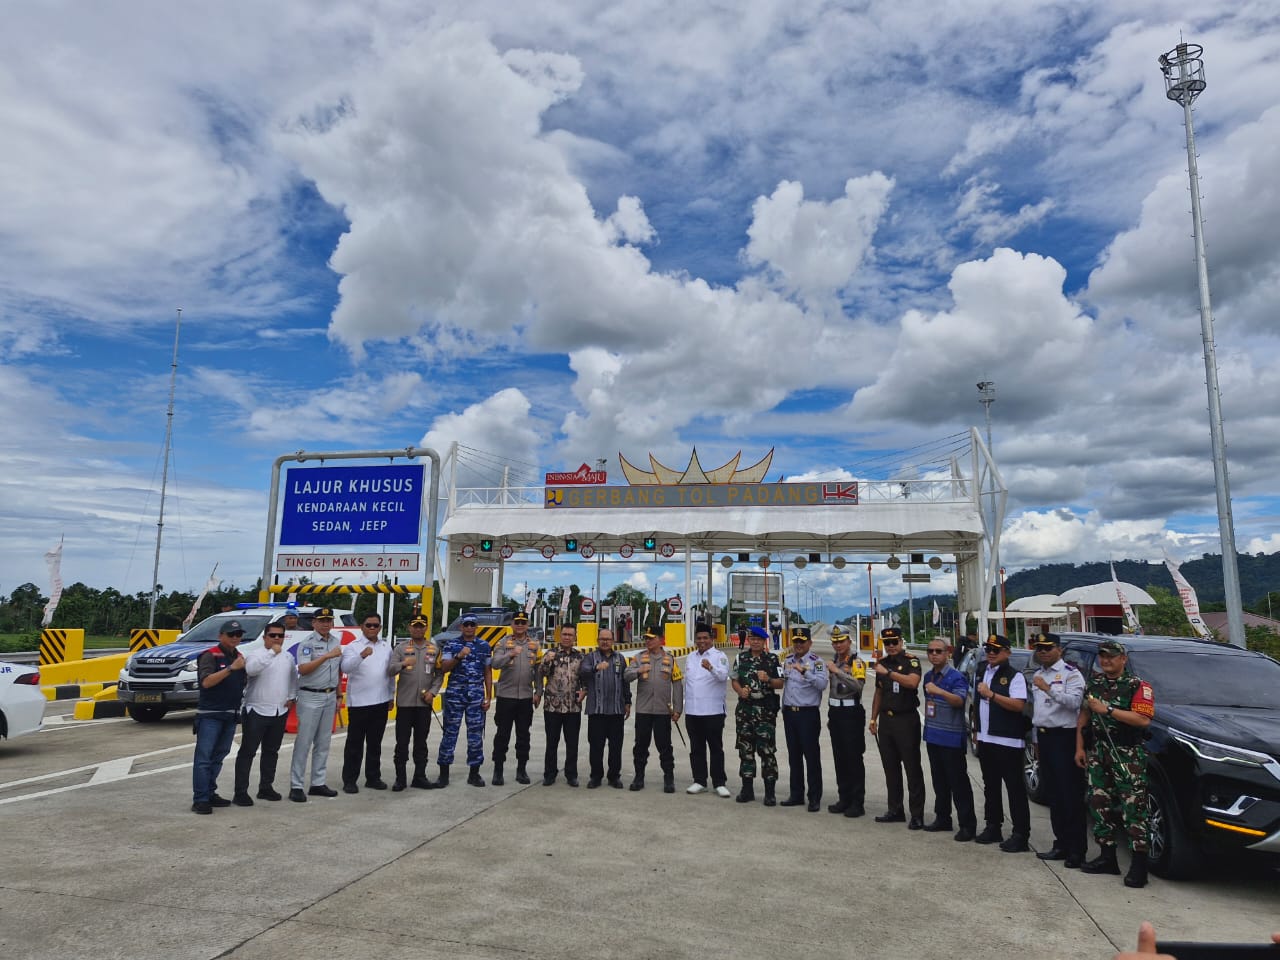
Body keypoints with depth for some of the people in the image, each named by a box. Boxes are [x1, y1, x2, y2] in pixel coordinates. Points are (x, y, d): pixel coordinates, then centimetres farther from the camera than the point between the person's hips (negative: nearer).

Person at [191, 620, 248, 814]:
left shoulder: (239, 657, 14)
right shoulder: (210, 656, -7)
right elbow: (206, 682, -21)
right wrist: (231, 668, -27)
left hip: (230, 714, 7)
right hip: (210, 714, -7)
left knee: (218, 757, 12)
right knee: (204, 757, -6)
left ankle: (210, 794, 20)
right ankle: (200, 799, -5)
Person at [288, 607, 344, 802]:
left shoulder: (337, 642, 11)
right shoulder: (307, 642, -8)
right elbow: (303, 669, -20)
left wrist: (338, 696, 14)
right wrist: (327, 656, -26)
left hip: (330, 697, 6)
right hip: (310, 697, -6)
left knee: (323, 742, 9)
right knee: (304, 742, -4)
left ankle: (318, 783, 15)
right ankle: (296, 786, 1)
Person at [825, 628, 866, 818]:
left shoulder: (857, 663, -9)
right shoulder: (832, 662, 14)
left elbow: (859, 685, -26)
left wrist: (838, 671, -28)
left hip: (851, 713, -7)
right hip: (835, 713, 7)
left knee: (854, 759, -4)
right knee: (839, 759, 11)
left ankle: (858, 802, 3)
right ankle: (844, 798, 20)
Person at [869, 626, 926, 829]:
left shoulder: (911, 661, -8)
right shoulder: (882, 662, 12)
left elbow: (912, 682, -28)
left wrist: (888, 673, -29)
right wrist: (873, 719, 16)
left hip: (906, 719, -6)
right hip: (886, 720, 7)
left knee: (912, 768, -2)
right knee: (890, 767, 12)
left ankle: (917, 815, 5)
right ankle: (895, 810, 22)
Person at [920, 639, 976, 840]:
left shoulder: (956, 677, -13)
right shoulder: (928, 676, 10)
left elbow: (959, 701, -29)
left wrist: (940, 691, -46)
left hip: (952, 738, -7)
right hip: (933, 737, 7)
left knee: (958, 782, -2)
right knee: (939, 781, 15)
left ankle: (967, 825, 4)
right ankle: (942, 818, 26)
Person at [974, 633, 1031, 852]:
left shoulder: (1014, 676, -9)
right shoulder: (983, 673, 15)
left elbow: (1019, 705, -21)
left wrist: (991, 694, -25)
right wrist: (978, 732, 19)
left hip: (1008, 741, -8)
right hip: (985, 739, 8)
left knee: (1015, 788, -4)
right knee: (990, 785, 15)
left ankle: (1020, 835, 0)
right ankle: (993, 827, 24)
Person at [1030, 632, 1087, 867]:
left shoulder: (1071, 673, -7)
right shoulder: (1037, 675, 17)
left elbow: (1074, 701, -22)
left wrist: (1048, 688, -30)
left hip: (1064, 737, -8)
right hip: (1044, 736, 8)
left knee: (1071, 795, -5)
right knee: (1053, 794, 11)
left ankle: (1076, 849, 0)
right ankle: (1061, 843, 19)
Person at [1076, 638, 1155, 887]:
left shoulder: (1138, 686, -6)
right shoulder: (1093, 683, 13)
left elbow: (1143, 719, -19)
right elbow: (1084, 716, 17)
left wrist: (1107, 710, -21)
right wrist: (1079, 747, 11)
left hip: (1128, 756, -6)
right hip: (1098, 753, 7)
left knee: (1133, 807, -9)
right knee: (1099, 804, 9)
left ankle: (1139, 863, -4)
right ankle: (1107, 857, 19)